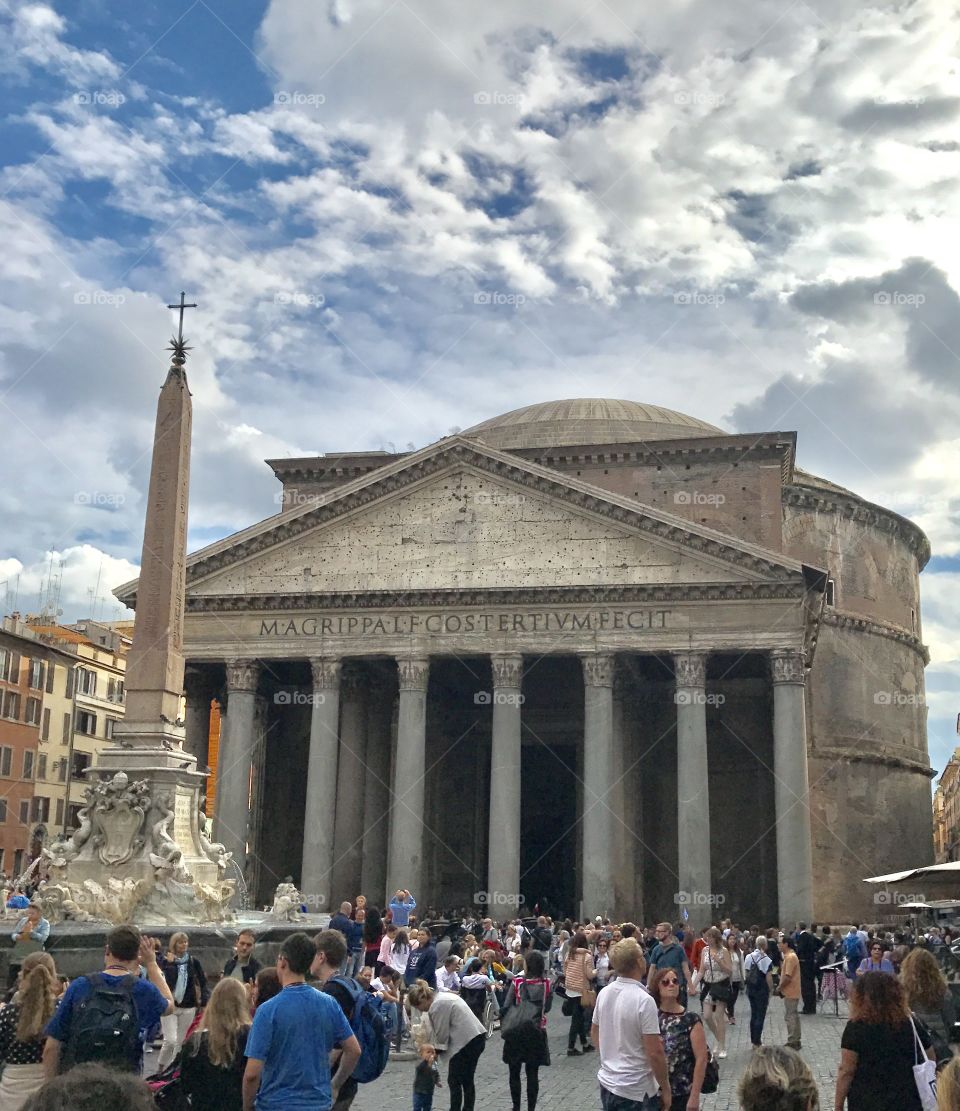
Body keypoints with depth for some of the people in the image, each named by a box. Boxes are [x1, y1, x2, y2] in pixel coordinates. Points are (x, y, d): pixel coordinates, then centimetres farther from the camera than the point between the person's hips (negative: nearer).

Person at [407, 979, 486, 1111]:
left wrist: (436, 1050, 9)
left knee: (454, 1081, 3)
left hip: (466, 1041, -10)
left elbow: (442, 1034, -9)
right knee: (467, 1080, 17)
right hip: (478, 1037, 10)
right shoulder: (443, 996, 14)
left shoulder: (436, 1006, -14)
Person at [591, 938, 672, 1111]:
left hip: (607, 1083, 7)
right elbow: (654, 1053, -20)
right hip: (636, 1091, -7)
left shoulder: (604, 993, 0)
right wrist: (666, 1089, -9)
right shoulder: (644, 1000, -21)